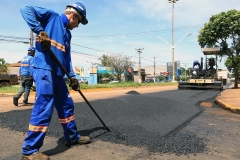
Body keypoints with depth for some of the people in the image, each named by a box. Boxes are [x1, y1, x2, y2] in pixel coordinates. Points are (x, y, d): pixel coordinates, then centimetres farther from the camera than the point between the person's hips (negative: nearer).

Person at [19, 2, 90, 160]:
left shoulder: (68, 34, 22)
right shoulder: (52, 16, 3)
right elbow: (26, 9, -7)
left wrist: (72, 76, 8)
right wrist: (40, 31, -18)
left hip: (58, 73, 9)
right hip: (44, 69, -9)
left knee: (67, 105, 13)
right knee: (44, 108, -11)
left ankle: (72, 137, 29)